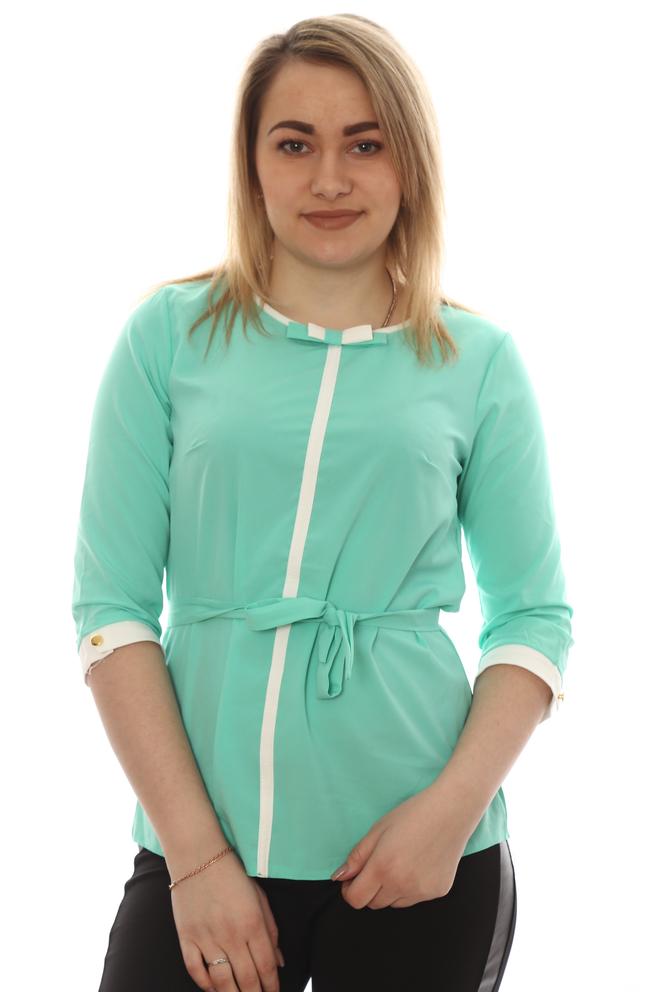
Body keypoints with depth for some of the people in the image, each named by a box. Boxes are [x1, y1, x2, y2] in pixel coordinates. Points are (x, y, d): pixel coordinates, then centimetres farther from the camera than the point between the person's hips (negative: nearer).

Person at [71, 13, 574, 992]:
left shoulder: (477, 358, 3)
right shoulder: (170, 333, 2)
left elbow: (534, 615, 4)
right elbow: (111, 605, -2)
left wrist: (454, 807, -10)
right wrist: (198, 853, -8)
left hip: (424, 860, 0)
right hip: (196, 847, 0)